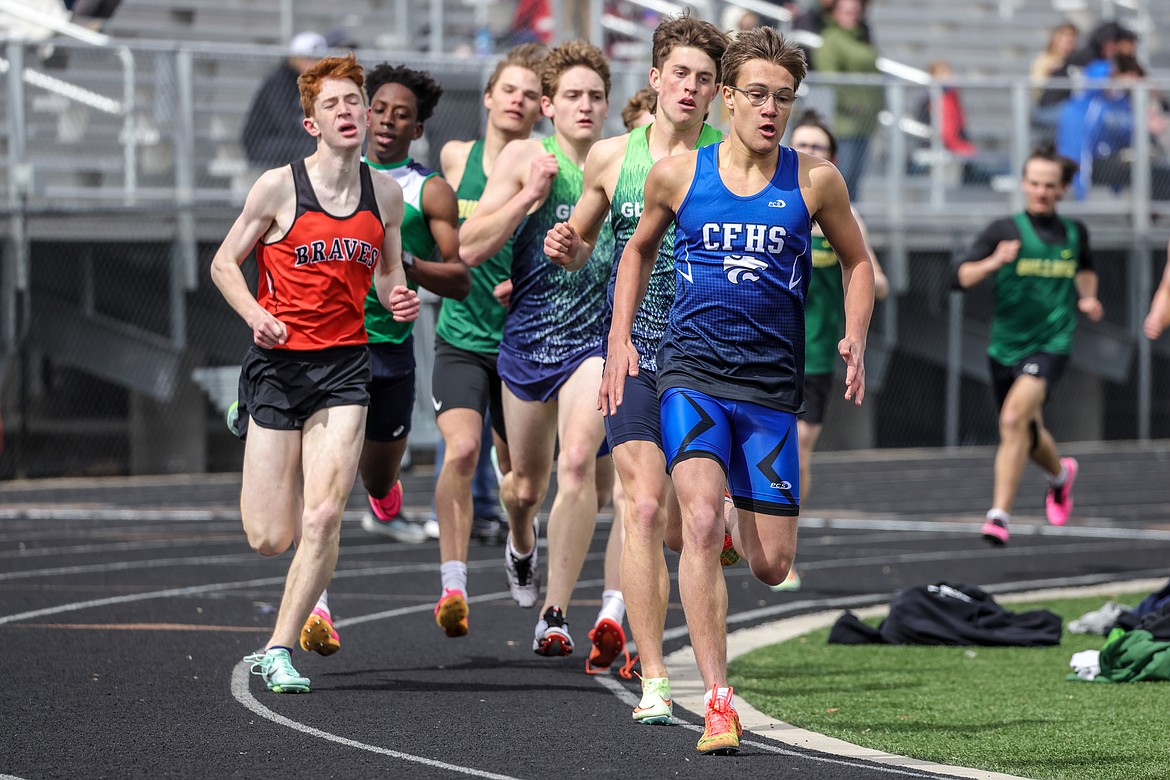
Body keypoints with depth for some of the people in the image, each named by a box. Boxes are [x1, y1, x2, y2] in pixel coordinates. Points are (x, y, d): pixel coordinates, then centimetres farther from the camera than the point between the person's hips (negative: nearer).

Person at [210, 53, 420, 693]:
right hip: (279, 360, -2)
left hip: (344, 366, 2)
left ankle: (278, 651, -1)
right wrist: (256, 316, -15)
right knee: (271, 539, -2)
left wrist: (399, 300, -2)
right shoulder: (279, 186, -6)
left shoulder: (385, 192, 6)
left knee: (323, 518, -14)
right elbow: (223, 264, 2)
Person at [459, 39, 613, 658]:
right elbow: (470, 248, -10)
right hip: (526, 339, 1)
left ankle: (555, 612, -18)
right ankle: (521, 545, 53)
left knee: (577, 462, -23)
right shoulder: (525, 158, -3)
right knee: (526, 484, 15)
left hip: (595, 340, -1)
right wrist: (530, 195, -19)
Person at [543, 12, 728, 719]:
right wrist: (565, 246, -4)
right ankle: (653, 680, -12)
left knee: (686, 521, 2)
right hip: (633, 354, 0)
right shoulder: (612, 157, 5)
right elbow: (581, 247, 18)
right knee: (645, 508, -13)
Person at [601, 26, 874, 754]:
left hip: (772, 385, 1)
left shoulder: (814, 180, 0)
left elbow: (858, 261, 15)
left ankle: (742, 527, 42)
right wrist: (620, 339, 12)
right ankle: (719, 702, -22)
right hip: (692, 373, -1)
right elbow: (639, 248, 20)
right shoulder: (678, 174, 1)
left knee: (771, 566, 2)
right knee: (702, 522, -23)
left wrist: (855, 341, -1)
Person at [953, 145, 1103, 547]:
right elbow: (961, 276, -13)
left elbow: (1085, 269, 29)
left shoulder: (1074, 232, 5)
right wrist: (993, 262, -30)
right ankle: (1060, 473, 52)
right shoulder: (1004, 230, -4)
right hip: (1006, 345, 1)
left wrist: (1087, 298, 10)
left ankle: (1000, 514, -24)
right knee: (1027, 436, 16)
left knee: (1014, 419, -24)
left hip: (1051, 344, -1)